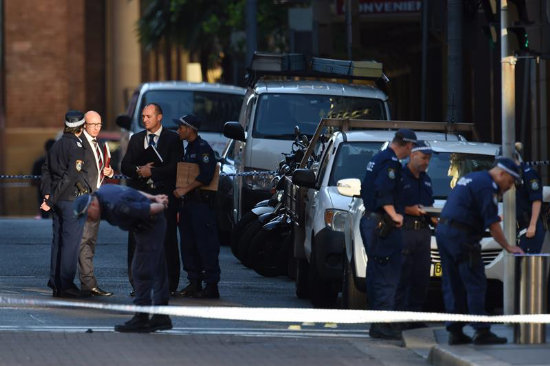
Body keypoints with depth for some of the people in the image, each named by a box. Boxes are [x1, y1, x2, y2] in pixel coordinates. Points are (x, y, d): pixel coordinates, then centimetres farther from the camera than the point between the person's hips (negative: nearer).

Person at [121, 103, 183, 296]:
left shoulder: (173, 139, 4)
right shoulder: (136, 139, 16)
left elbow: (175, 168, -6)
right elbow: (125, 167, 11)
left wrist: (151, 171, -10)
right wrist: (139, 170, -9)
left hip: (164, 195, -3)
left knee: (167, 241, -4)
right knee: (137, 241, -1)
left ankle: (170, 285, 0)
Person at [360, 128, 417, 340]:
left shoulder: (378, 159, 17)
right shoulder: (391, 162, -12)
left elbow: (365, 189, 24)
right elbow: (383, 190, -24)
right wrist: (393, 214, -21)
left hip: (370, 221, 10)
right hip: (383, 225, -10)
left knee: (376, 273, 13)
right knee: (387, 275, -11)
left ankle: (377, 323, 18)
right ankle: (383, 324, -14)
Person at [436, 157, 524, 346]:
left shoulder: (470, 178, 22)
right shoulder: (487, 185, -9)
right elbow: (493, 223, -12)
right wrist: (508, 247, -5)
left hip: (442, 231, 10)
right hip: (461, 236, -10)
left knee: (453, 285, 9)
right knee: (475, 284, -9)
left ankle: (455, 332, 8)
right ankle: (481, 331, -12)